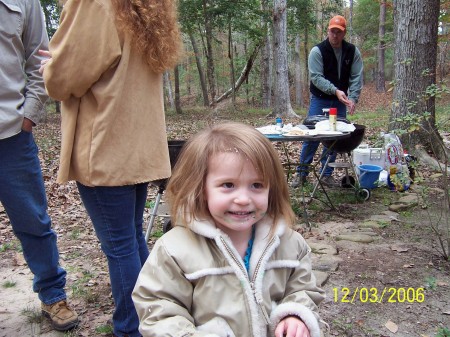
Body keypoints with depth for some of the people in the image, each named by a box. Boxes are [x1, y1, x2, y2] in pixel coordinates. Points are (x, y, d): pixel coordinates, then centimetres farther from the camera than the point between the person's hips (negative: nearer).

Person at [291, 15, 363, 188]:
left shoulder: (353, 51, 0)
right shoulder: (317, 51, -10)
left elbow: (356, 77, -4)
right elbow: (316, 77, -18)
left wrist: (352, 98, -19)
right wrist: (335, 90, -29)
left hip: (340, 102, 3)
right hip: (319, 100, -3)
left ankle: (327, 174, 17)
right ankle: (301, 173, 9)